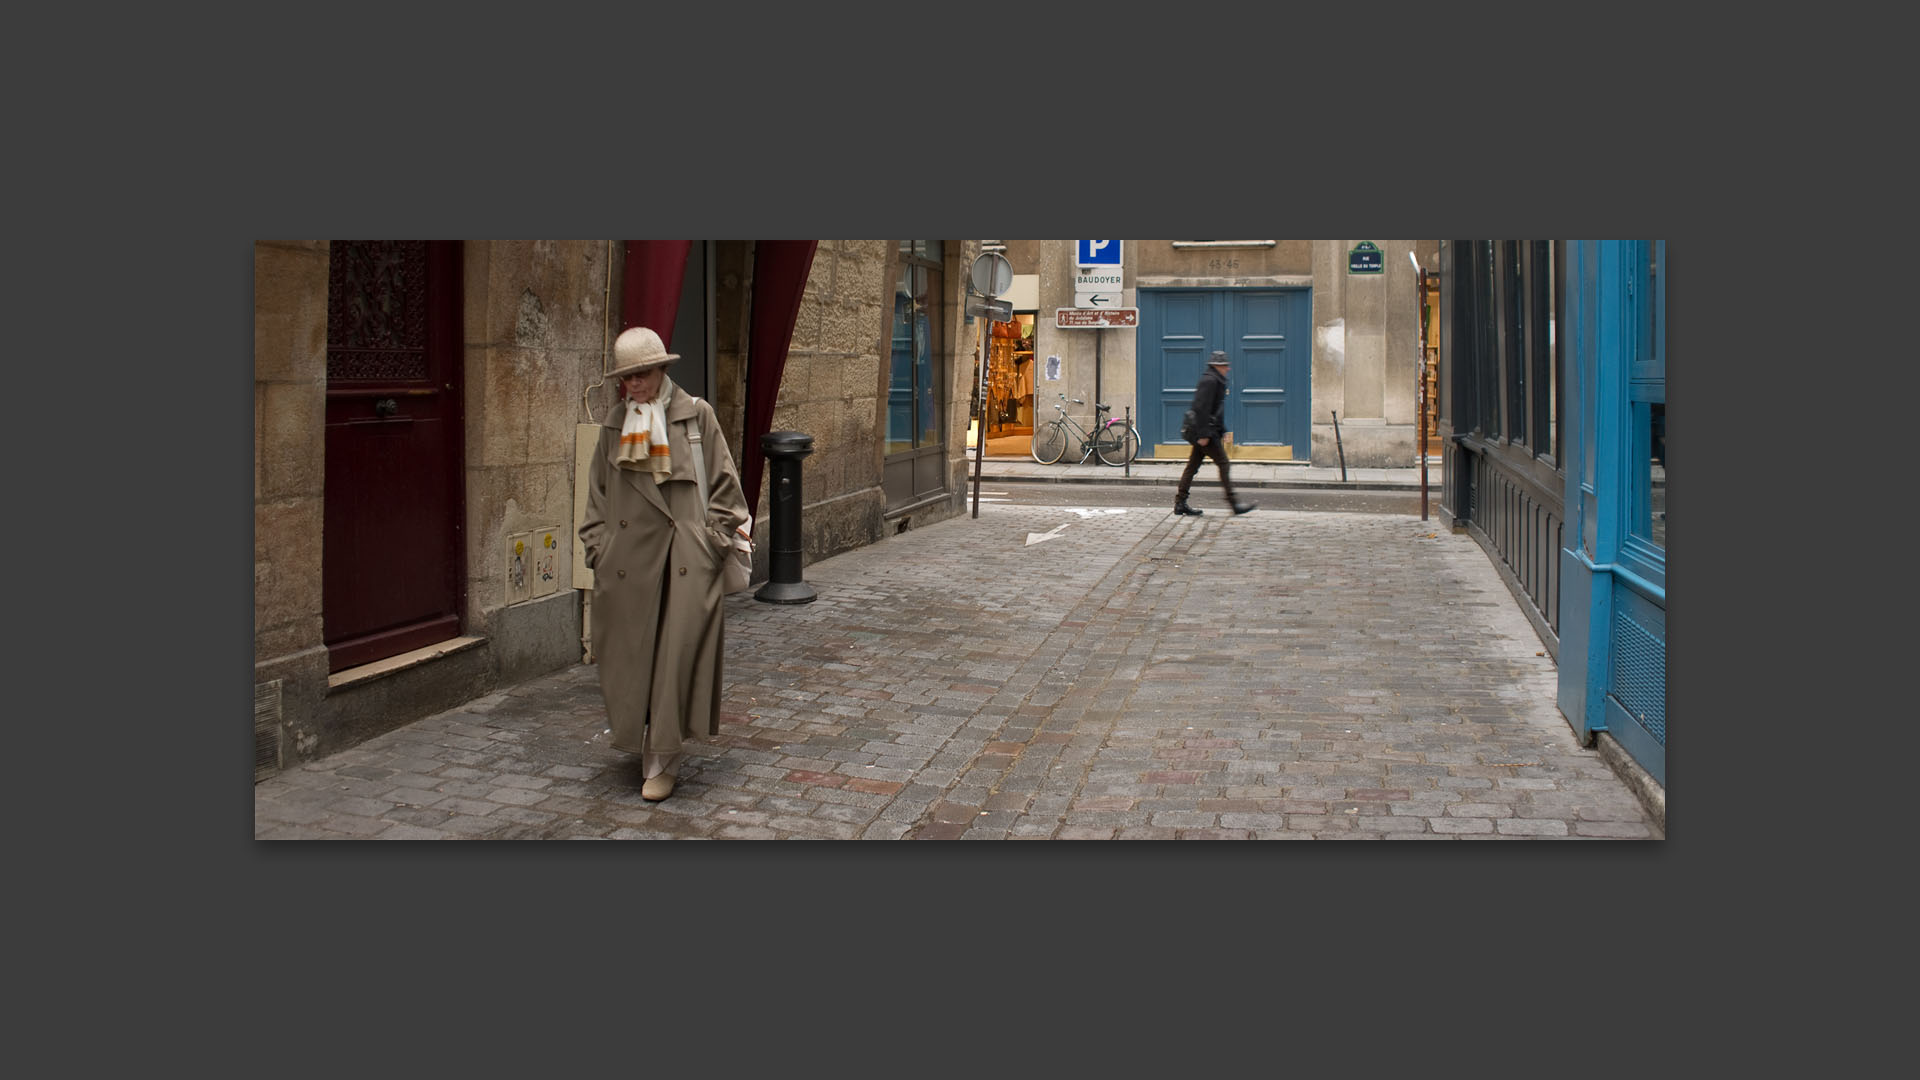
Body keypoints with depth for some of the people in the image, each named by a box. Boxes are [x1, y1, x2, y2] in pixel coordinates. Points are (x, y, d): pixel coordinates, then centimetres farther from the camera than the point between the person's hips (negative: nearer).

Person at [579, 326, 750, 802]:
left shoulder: (697, 415, 1)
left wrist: (712, 541, -3)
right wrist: (597, 546, 8)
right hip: (627, 562, 3)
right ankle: (641, 743, 25)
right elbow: (598, 492, 16)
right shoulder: (615, 423, 11)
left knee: (677, 654, -5)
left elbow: (724, 487, 3)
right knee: (630, 656, 7)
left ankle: (661, 761, 2)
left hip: (686, 564, -3)